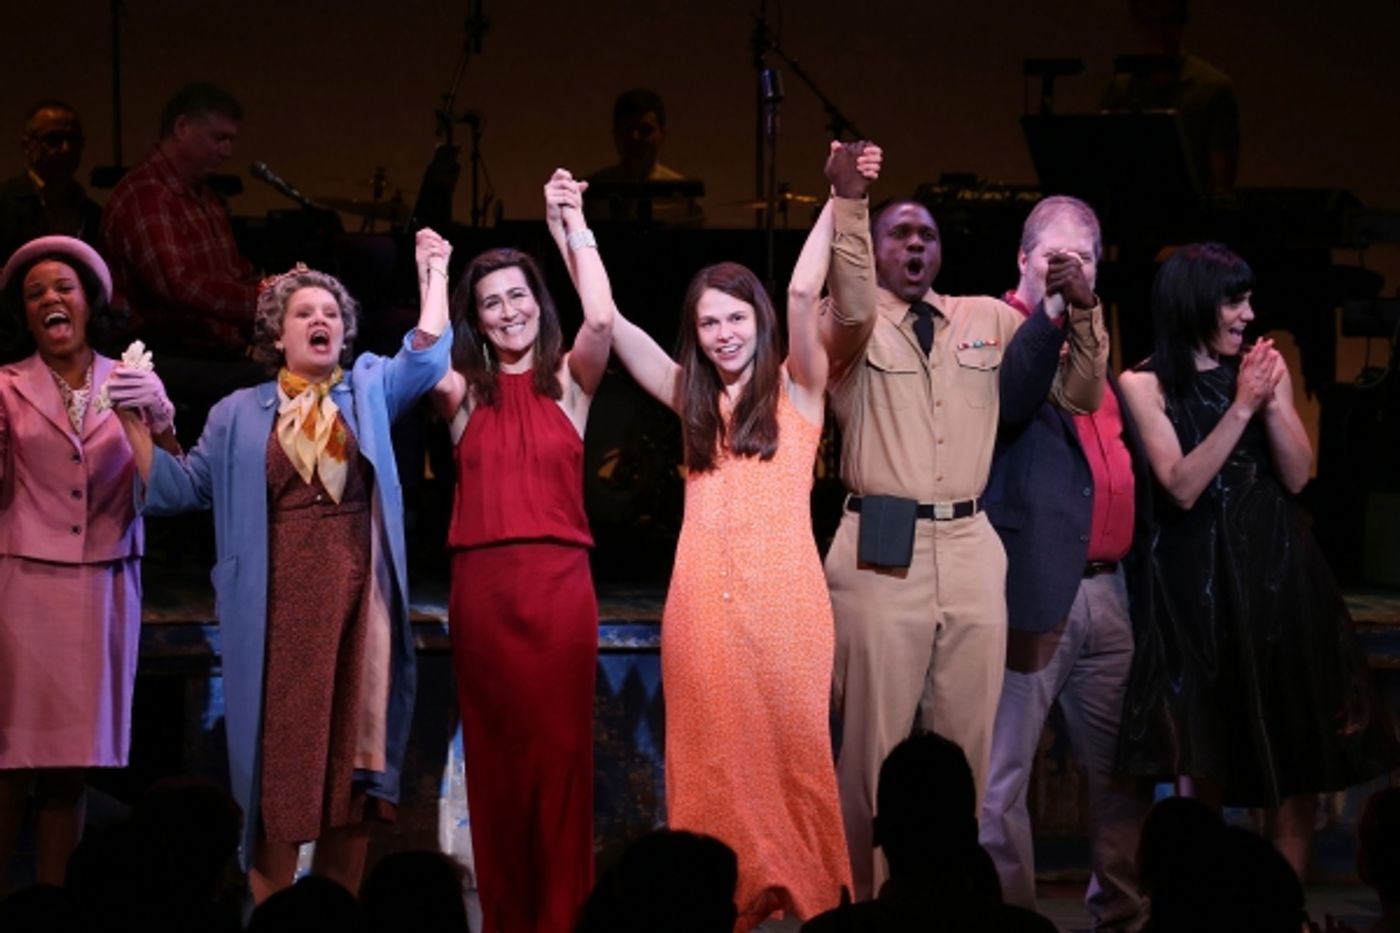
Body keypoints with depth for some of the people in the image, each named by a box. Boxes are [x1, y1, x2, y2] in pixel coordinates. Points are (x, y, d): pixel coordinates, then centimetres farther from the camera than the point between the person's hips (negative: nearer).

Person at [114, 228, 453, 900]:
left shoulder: (368, 392, 15)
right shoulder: (240, 414, 13)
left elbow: (428, 358, 2)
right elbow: (181, 488, 9)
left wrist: (434, 274, 3)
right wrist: (135, 422, -1)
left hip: (357, 596, 1)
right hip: (280, 602, -1)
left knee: (353, 762, 1)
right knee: (280, 762, -3)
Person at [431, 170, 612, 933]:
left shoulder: (570, 381, 7)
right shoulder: (463, 392, 9)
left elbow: (601, 320, -11)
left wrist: (572, 228, -8)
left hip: (559, 580, -1)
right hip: (482, 583, 1)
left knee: (560, 747, -2)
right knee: (496, 750, 3)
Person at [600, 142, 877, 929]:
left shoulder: (796, 386, 7)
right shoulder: (693, 398, 17)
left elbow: (803, 293, -8)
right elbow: (609, 318, 15)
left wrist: (839, 199, -17)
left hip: (781, 592, -3)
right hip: (702, 597, 4)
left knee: (789, 744, -3)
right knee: (713, 754, 2)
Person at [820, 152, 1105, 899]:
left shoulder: (990, 322, 14)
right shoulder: (855, 328, 3)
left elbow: (1081, 395, 13)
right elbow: (852, 310, -23)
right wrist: (849, 200, -33)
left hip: (971, 550, 4)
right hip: (882, 551, -4)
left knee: (968, 741, 7)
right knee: (874, 742, -1)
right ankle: (866, 895, 6)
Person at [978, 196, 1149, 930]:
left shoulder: (1101, 340, 18)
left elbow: (1131, 462, 19)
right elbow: (1008, 404, -23)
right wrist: (1053, 310, -26)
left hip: (1111, 590, 7)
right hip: (1035, 588, -7)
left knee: (1122, 771, 12)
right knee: (1003, 774, -5)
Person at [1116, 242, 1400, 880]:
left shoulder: (1265, 367, 5)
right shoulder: (1147, 385, -4)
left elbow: (1297, 476, 2)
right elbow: (1182, 487, -13)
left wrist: (1271, 401, -11)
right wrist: (1240, 406, -18)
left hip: (1276, 567, 3)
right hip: (1199, 578, -3)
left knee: (1299, 736, 2)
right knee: (1206, 748, 1)